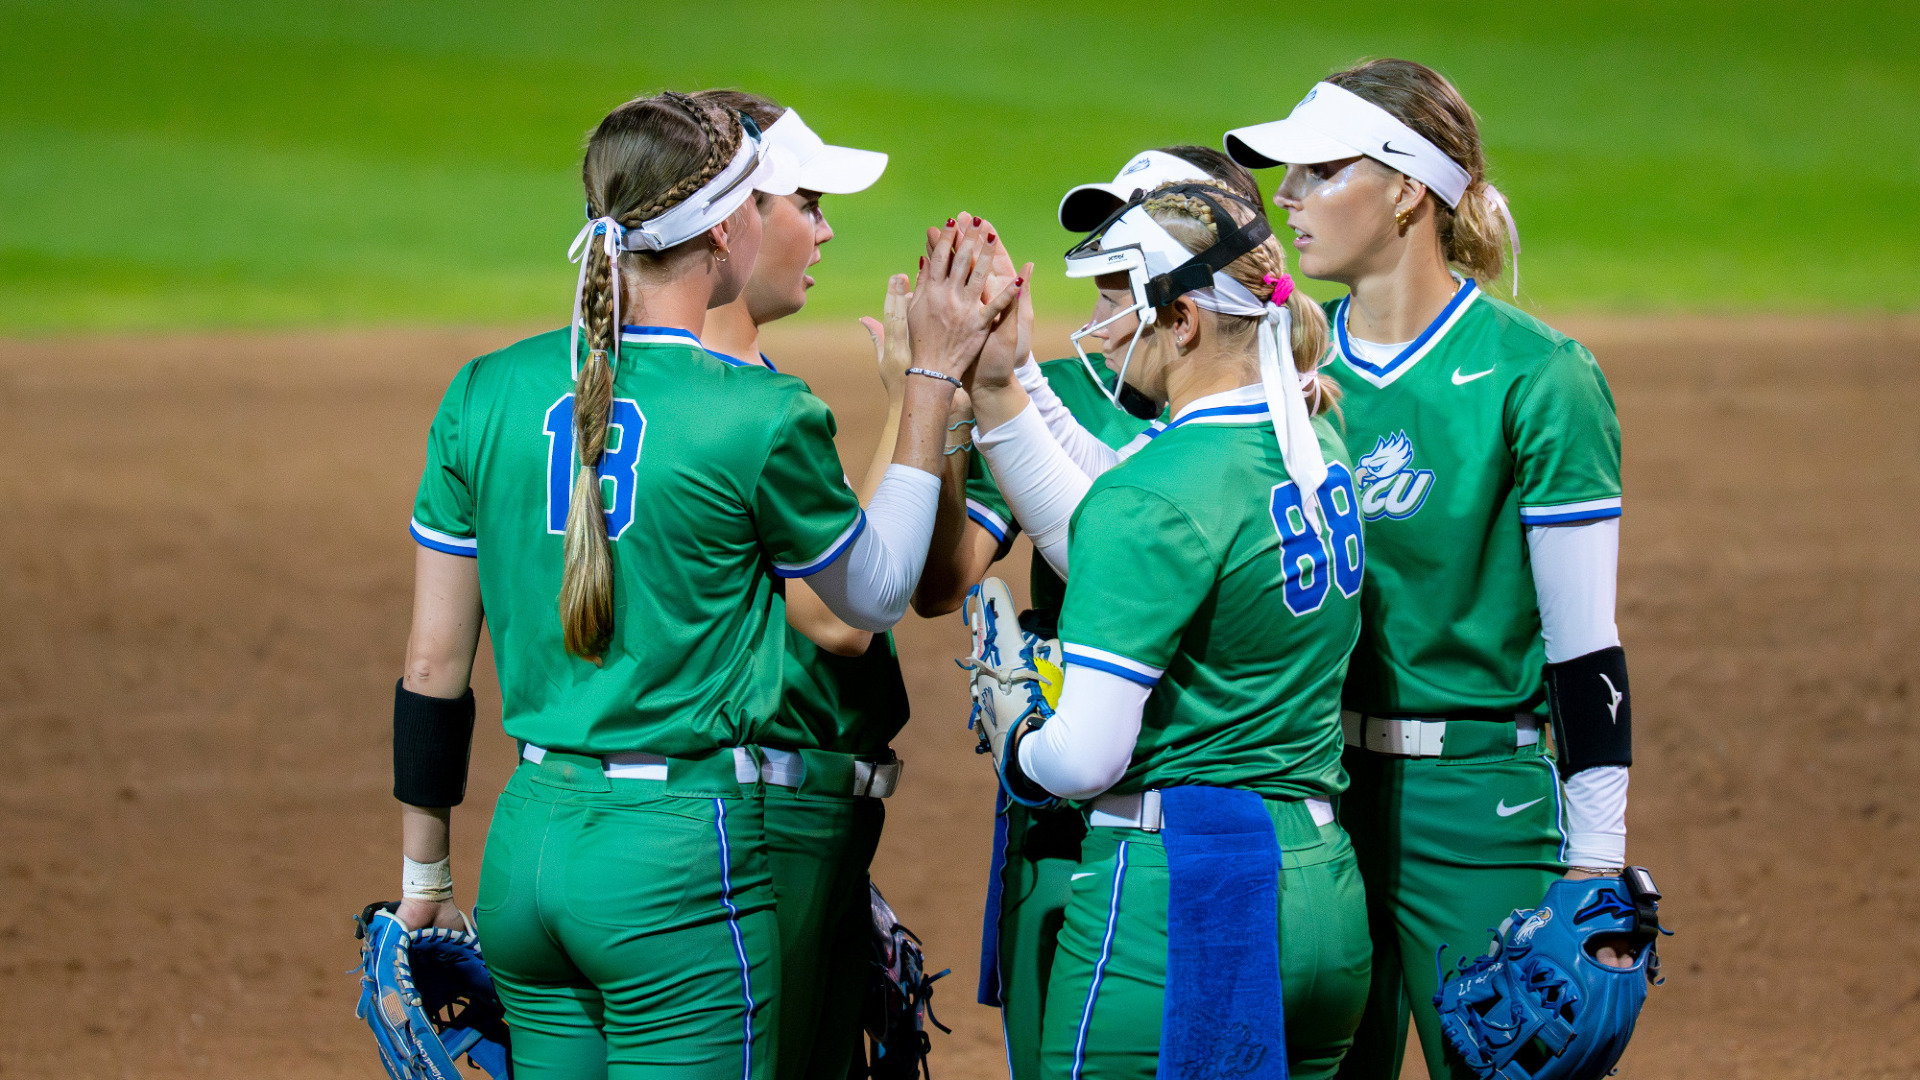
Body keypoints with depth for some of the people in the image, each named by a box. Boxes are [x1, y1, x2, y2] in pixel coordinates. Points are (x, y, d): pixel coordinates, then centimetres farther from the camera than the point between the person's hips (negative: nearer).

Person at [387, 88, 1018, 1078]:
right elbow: (874, 596, 7)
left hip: (526, 842, 6)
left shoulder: (485, 394, 2)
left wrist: (423, 881, 16)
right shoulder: (762, 416, -12)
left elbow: (432, 666, 7)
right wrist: (932, 382, 12)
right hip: (680, 859, -6)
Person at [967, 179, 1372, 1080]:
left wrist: (1012, 749, 4)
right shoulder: (1315, 447, 8)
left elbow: (1084, 756, -18)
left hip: (1174, 901, -8)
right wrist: (995, 388, 14)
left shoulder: (1157, 491, -16)